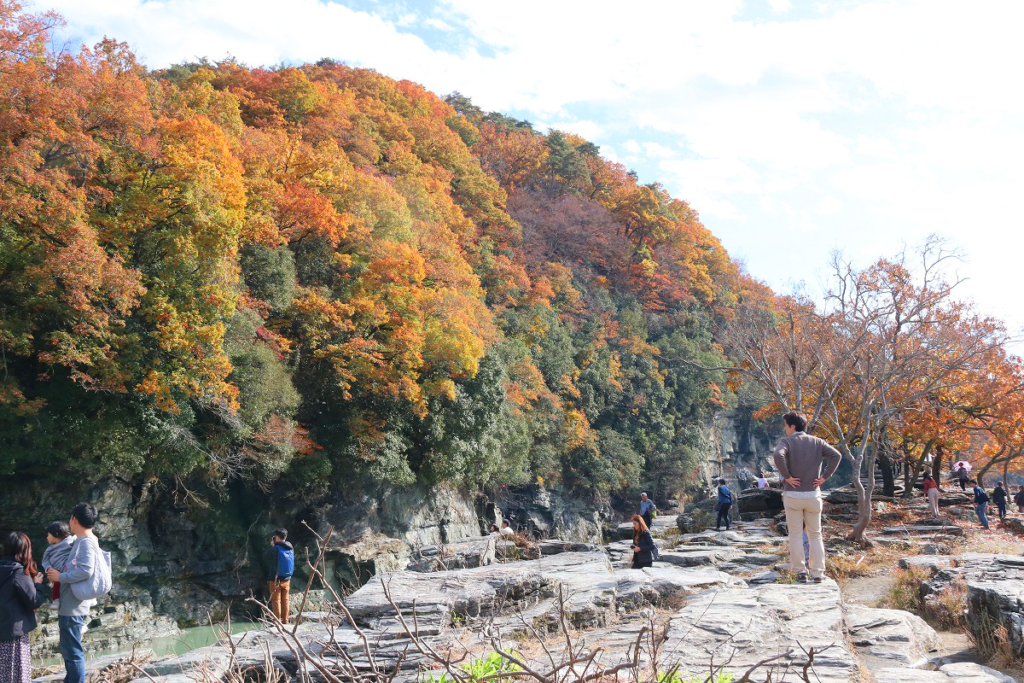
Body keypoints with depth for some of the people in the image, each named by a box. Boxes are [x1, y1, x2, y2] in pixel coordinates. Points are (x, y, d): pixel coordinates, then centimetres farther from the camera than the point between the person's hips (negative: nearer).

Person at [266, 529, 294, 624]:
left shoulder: (275, 549, -16)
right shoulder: (290, 548, -1)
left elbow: (267, 557, -2)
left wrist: (272, 546, 6)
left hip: (275, 579, -5)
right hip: (287, 579, 5)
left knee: (276, 601, 3)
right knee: (285, 600, 11)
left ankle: (277, 621, 5)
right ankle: (285, 621, 15)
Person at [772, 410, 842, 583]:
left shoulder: (786, 441, -5)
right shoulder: (816, 442, 5)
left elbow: (778, 455, -27)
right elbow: (836, 455, -7)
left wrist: (787, 476, -16)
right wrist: (825, 477, -4)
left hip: (792, 495, -3)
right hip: (813, 495, 3)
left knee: (795, 535, 7)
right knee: (815, 535, 12)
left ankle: (800, 571, 6)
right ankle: (818, 573, 8)